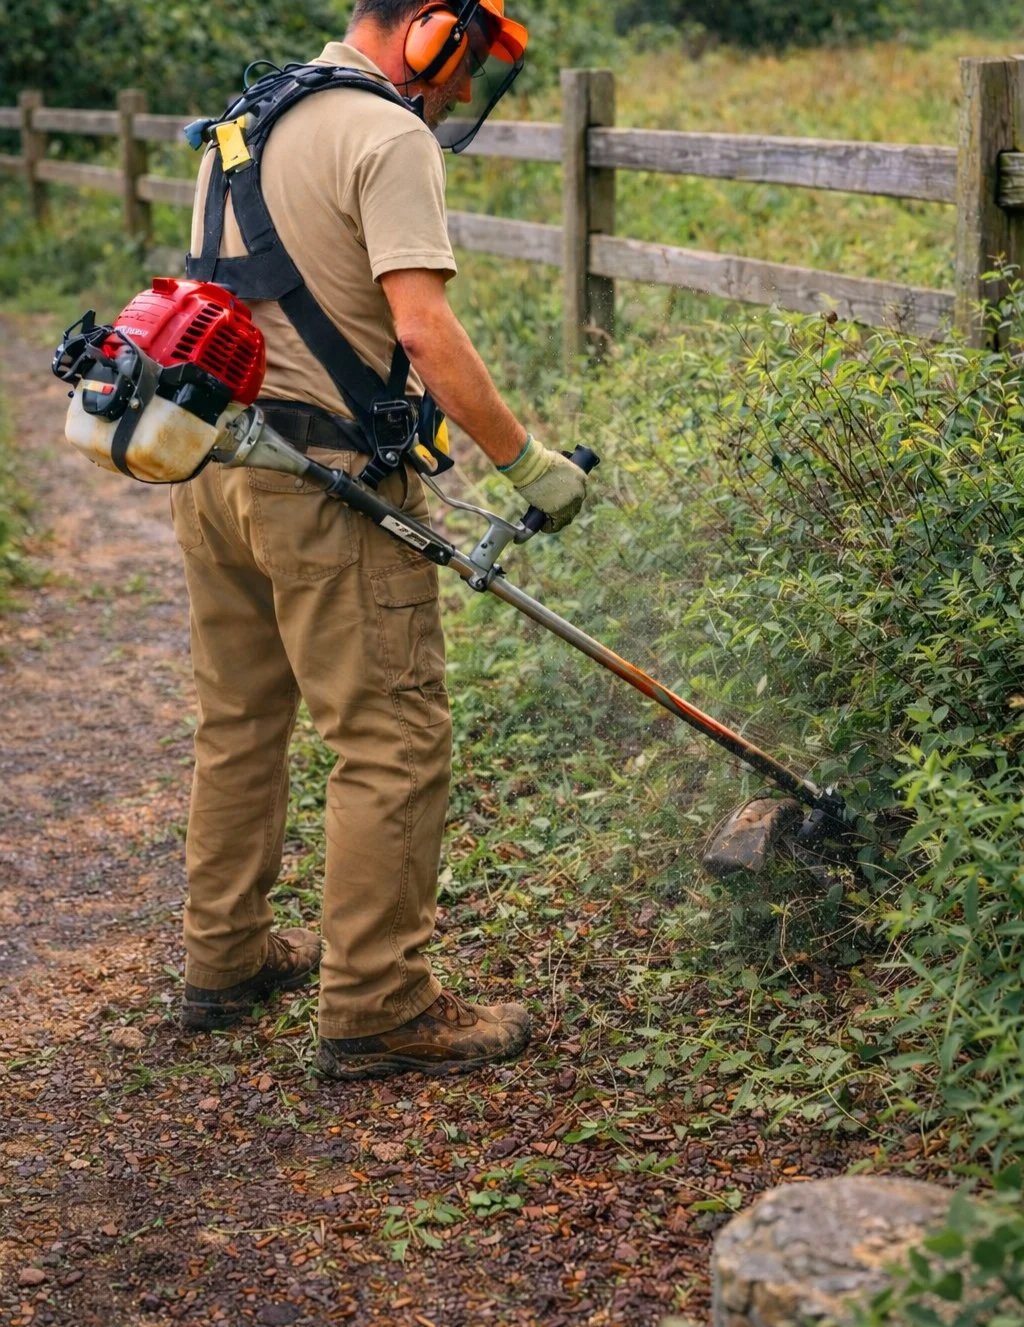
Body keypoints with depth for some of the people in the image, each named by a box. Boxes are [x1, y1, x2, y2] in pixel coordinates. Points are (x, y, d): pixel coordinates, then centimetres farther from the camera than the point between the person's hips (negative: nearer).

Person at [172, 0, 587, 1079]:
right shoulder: (389, 137, -12)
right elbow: (424, 329, -21)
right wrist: (526, 463, -16)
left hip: (211, 461, 9)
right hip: (327, 481, -9)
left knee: (239, 723, 18)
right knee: (393, 743, -3)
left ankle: (224, 959, 30)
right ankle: (374, 1009, 2)